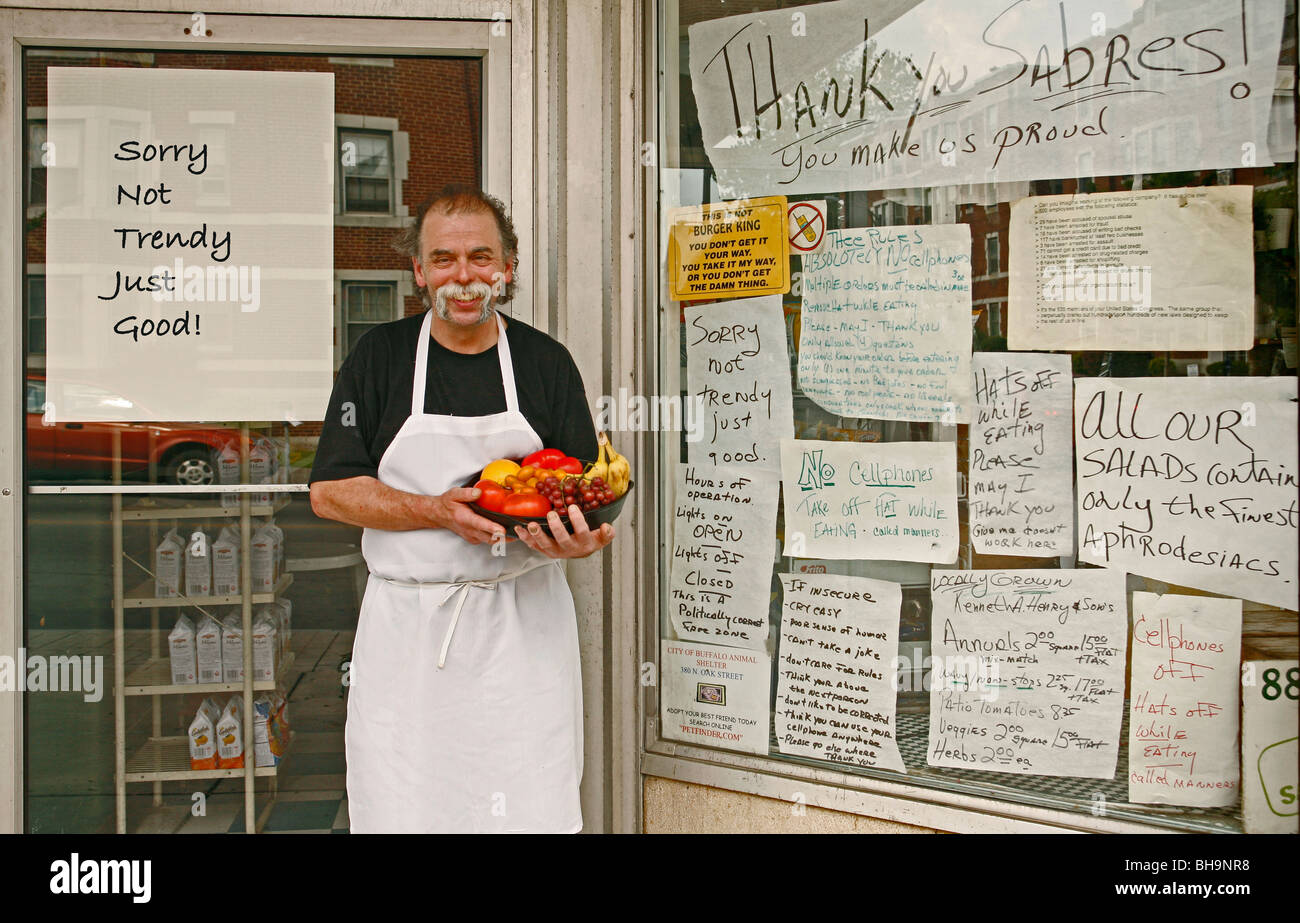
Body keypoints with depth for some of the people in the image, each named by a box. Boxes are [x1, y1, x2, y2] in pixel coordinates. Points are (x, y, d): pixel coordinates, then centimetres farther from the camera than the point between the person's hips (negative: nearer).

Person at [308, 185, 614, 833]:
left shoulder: (547, 361, 6)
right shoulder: (379, 357, 3)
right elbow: (330, 491, -1)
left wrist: (580, 535, -16)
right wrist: (437, 512, -16)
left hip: (524, 624, 1)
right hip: (408, 626, 0)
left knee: (533, 811, 0)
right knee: (402, 812, 2)